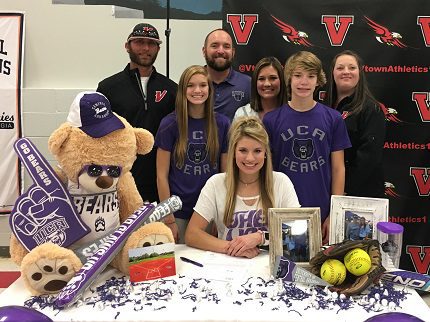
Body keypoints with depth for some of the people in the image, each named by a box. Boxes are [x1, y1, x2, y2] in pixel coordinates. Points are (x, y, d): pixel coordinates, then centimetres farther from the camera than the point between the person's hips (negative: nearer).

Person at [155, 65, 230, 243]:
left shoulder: (221, 124, -1)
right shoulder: (170, 124, -6)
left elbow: (226, 172, 4)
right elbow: (162, 175, -5)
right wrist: (168, 219, -7)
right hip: (178, 212, -1)